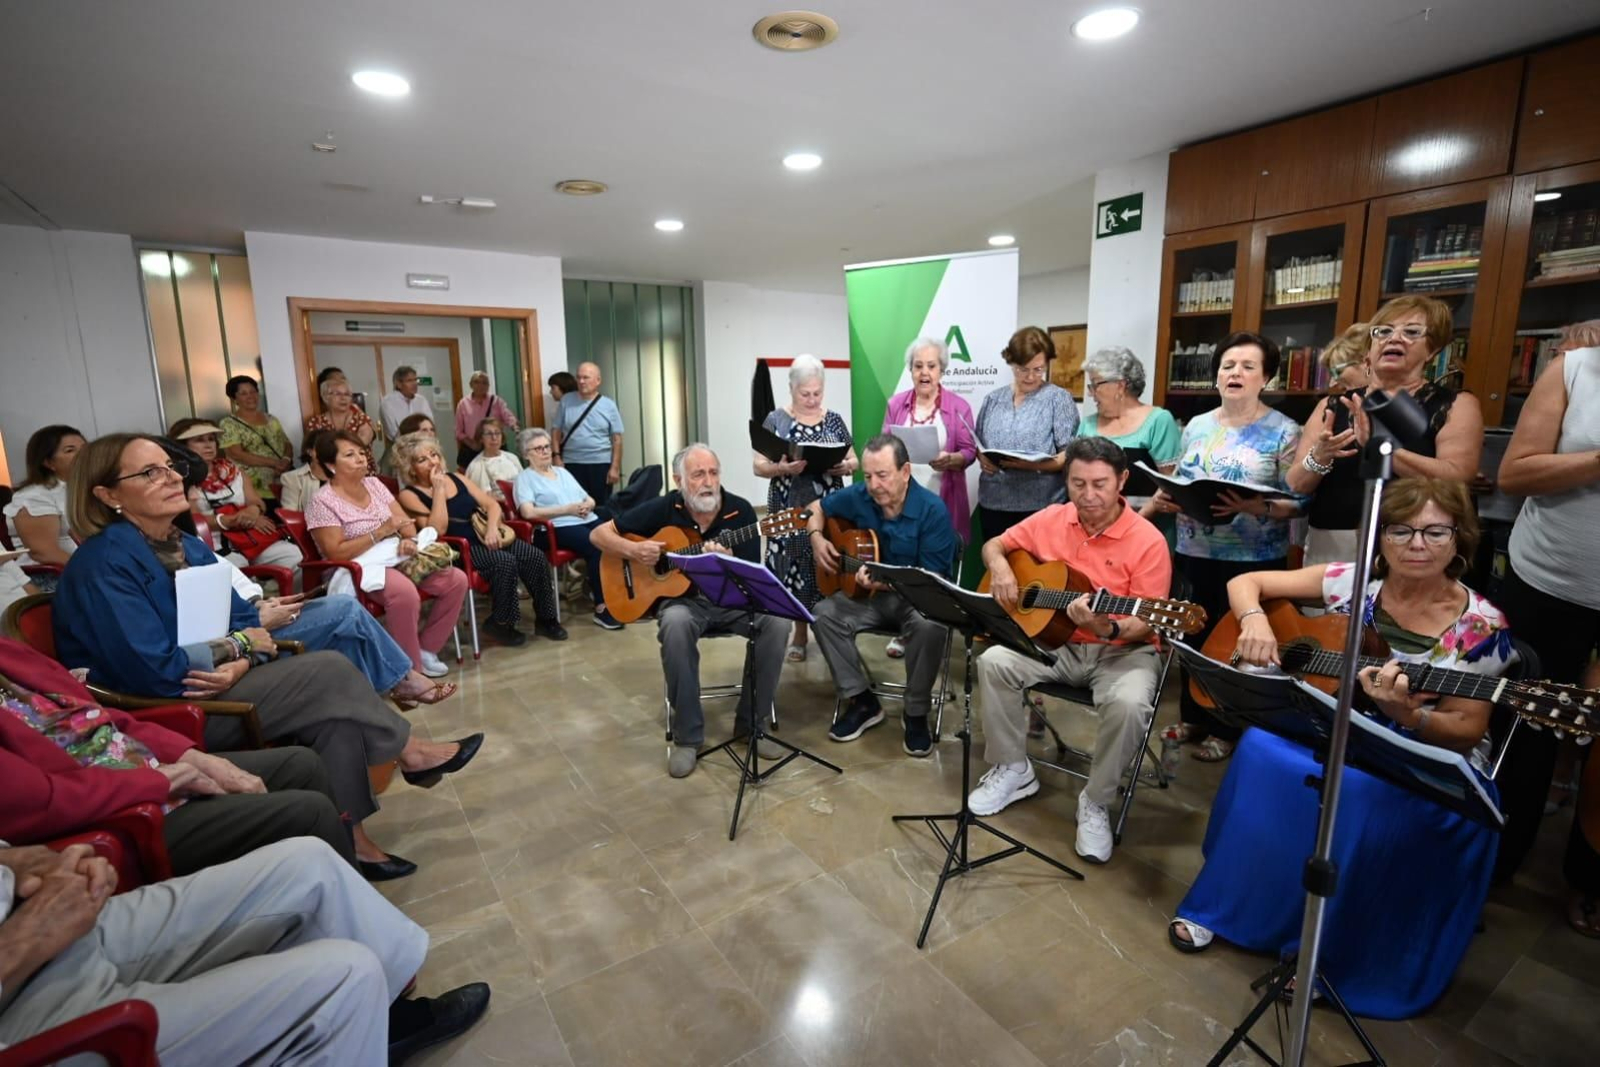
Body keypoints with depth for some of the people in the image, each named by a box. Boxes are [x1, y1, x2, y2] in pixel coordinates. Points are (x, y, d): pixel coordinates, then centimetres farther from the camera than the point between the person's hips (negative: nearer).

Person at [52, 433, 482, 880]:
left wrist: (240, 667, -15)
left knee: (334, 706, -16)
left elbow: (244, 622, 6)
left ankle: (350, 839, -12)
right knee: (328, 671, -17)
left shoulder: (189, 546, 7)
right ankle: (408, 753, 3)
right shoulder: (104, 564, -18)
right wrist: (237, 646, -10)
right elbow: (155, 674, -24)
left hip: (212, 689, 7)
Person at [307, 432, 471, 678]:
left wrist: (409, 539, -13)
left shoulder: (374, 484, 11)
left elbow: (405, 521, 11)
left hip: (396, 558, 7)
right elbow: (336, 553, -15)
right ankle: (410, 669, -23)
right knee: (404, 592, -38)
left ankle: (426, 647, 1)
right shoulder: (323, 502, -8)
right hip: (359, 568, -7)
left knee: (456, 580, -12)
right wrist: (381, 531, -19)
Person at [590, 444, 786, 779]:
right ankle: (687, 736, -20)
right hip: (682, 599, -1)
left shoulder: (740, 510, -7)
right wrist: (633, 550, -20)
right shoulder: (663, 509, -7)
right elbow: (599, 534, -1)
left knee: (773, 621, -28)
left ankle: (751, 722, -8)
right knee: (675, 625, -36)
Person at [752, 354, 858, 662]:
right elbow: (759, 466, -2)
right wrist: (782, 468, -22)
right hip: (791, 513, -2)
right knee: (796, 572, 1)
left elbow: (853, 459, 13)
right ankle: (799, 634, 16)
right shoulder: (776, 421, 1)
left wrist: (846, 466, -10)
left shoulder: (834, 420, 9)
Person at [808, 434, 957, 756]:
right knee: (825, 613, -22)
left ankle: (916, 714, -12)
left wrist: (886, 582, -36)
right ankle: (862, 701, -6)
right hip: (867, 594, 4)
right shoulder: (857, 497, -7)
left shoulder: (933, 510, -20)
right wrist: (817, 539, -7)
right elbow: (818, 509, 14)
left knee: (930, 625, -36)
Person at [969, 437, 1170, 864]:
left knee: (1129, 704, -34)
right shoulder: (1051, 519, -2)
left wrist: (1107, 628, -36)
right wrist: (1000, 567, -12)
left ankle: (1096, 802, -6)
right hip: (1054, 640, 4)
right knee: (994, 661, -21)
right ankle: (1012, 769, 1)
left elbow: (1147, 625, -15)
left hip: (1121, 651, -3)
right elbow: (994, 544, 11)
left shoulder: (1147, 541, -15)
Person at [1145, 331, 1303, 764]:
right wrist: (1160, 500, -9)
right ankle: (1193, 715, 30)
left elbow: (1298, 501, -9)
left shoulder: (1284, 431, -5)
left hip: (1254, 558, -4)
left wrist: (1255, 507, -27)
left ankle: (1227, 728, 22)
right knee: (1193, 635, 12)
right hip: (1194, 552, 5)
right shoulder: (1196, 426, 9)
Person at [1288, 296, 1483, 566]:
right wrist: (1318, 458, -16)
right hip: (1329, 546, 2)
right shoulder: (1331, 406, 8)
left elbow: (1456, 479, -11)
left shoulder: (1456, 405, 5)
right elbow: (1296, 487, 3)